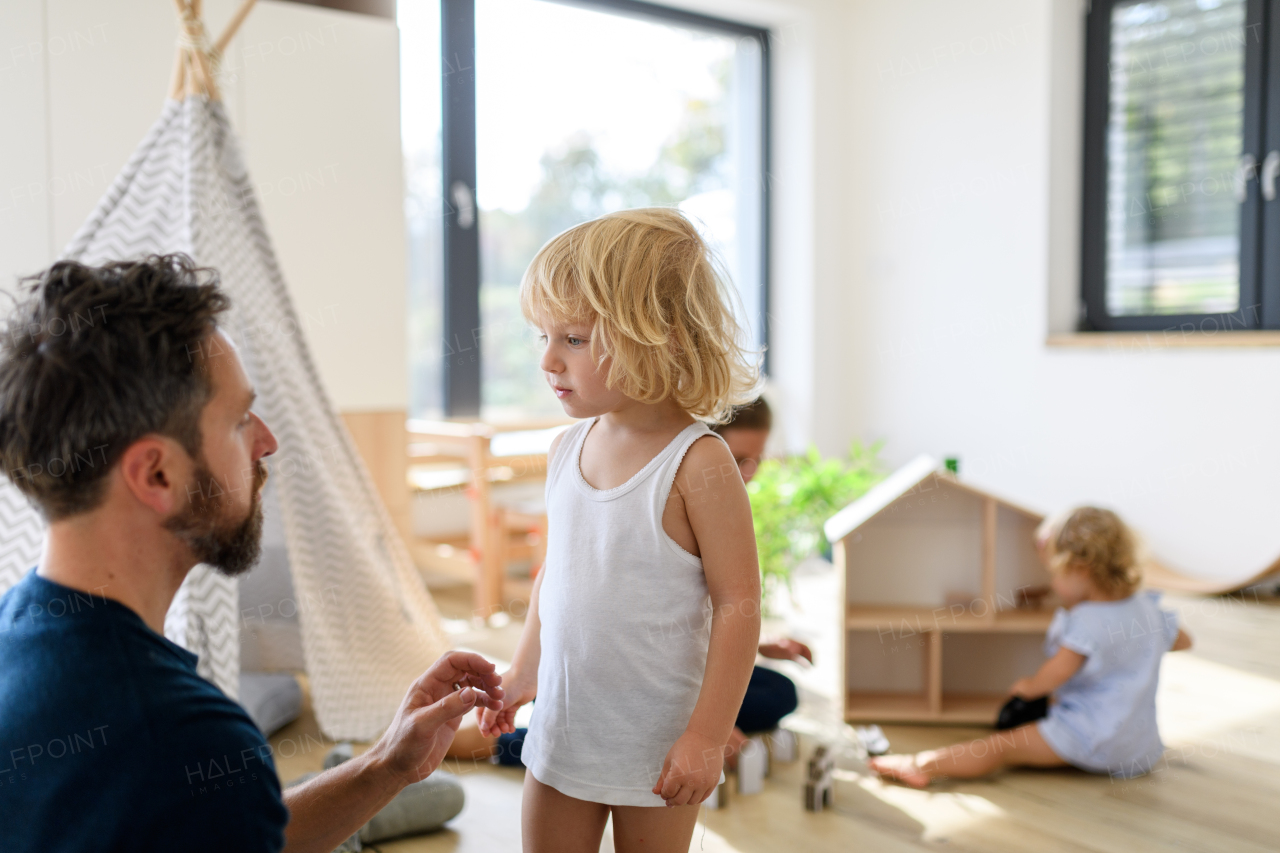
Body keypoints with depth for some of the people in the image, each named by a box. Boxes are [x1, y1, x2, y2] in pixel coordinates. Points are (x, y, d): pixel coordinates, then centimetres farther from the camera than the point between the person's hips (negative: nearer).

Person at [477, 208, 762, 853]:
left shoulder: (697, 465, -20)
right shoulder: (568, 449, 1)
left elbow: (738, 604, -18)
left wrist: (708, 735, -16)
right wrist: (524, 670, 18)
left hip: (657, 742, -5)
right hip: (563, 725, 6)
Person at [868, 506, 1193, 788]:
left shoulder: (1087, 620, -18)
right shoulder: (1147, 607, 7)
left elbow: (1057, 673, -21)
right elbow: (1182, 641, 26)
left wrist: (1029, 686, -1)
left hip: (1093, 736, -9)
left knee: (1006, 745, -13)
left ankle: (923, 765, -19)